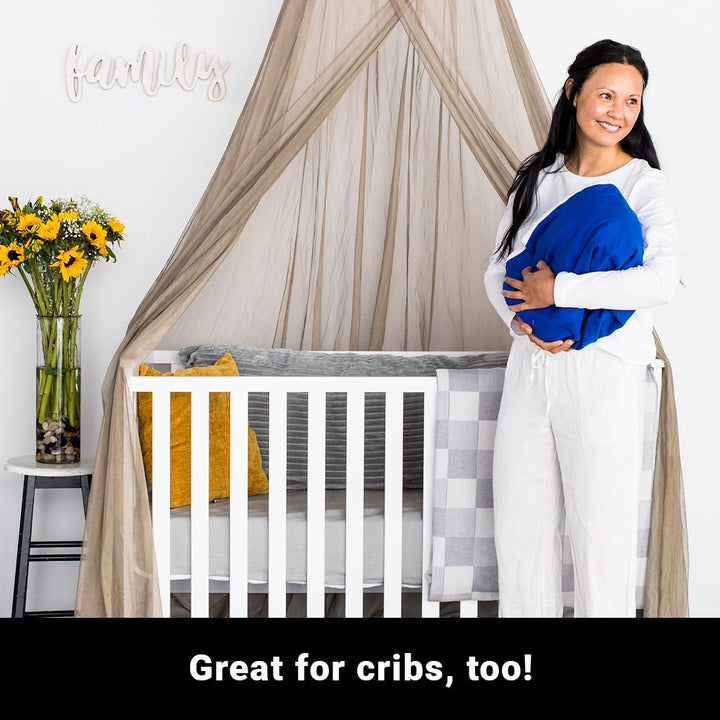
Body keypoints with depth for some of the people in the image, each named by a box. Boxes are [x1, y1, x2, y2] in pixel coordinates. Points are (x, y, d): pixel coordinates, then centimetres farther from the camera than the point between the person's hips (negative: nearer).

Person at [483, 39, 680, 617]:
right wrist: (522, 319, -10)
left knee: (601, 534, 2)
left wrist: (559, 290, -19)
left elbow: (662, 280, -21)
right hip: (530, 368, 5)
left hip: (603, 378, -5)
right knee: (519, 529, 12)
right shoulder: (537, 178, 10)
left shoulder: (645, 185, -5)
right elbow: (498, 268, 11)